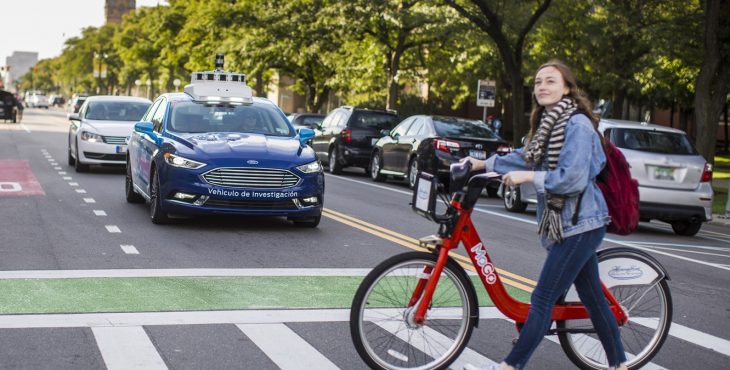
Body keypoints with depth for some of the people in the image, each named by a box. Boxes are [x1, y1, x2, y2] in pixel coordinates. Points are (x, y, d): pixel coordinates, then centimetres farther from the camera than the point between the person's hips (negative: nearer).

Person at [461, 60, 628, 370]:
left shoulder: (577, 125, -16)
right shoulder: (548, 124, 13)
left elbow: (573, 178, -24)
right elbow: (527, 158, 21)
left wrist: (527, 177, -18)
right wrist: (484, 163, 13)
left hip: (579, 225, -9)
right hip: (565, 224, 9)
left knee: (543, 299, -5)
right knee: (592, 297, 14)